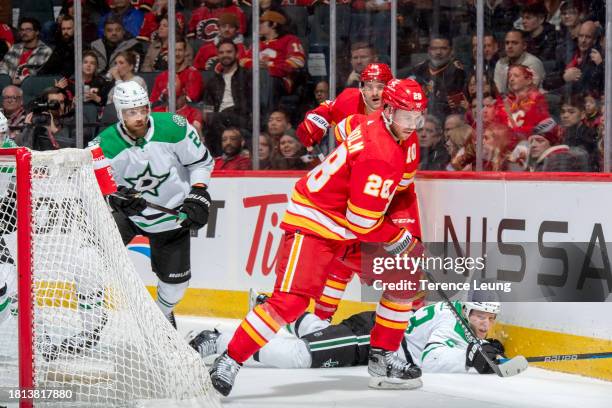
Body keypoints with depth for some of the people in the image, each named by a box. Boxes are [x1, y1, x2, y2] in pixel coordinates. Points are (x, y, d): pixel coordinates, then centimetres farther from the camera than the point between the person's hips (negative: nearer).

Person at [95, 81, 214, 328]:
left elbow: (201, 162, -6)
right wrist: (115, 198, -33)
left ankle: (163, 313, 42)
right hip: (128, 211, 0)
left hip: (172, 212, 0)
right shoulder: (105, 146, -21)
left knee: (175, 278, 7)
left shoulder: (173, 128, -21)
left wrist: (198, 195, -17)